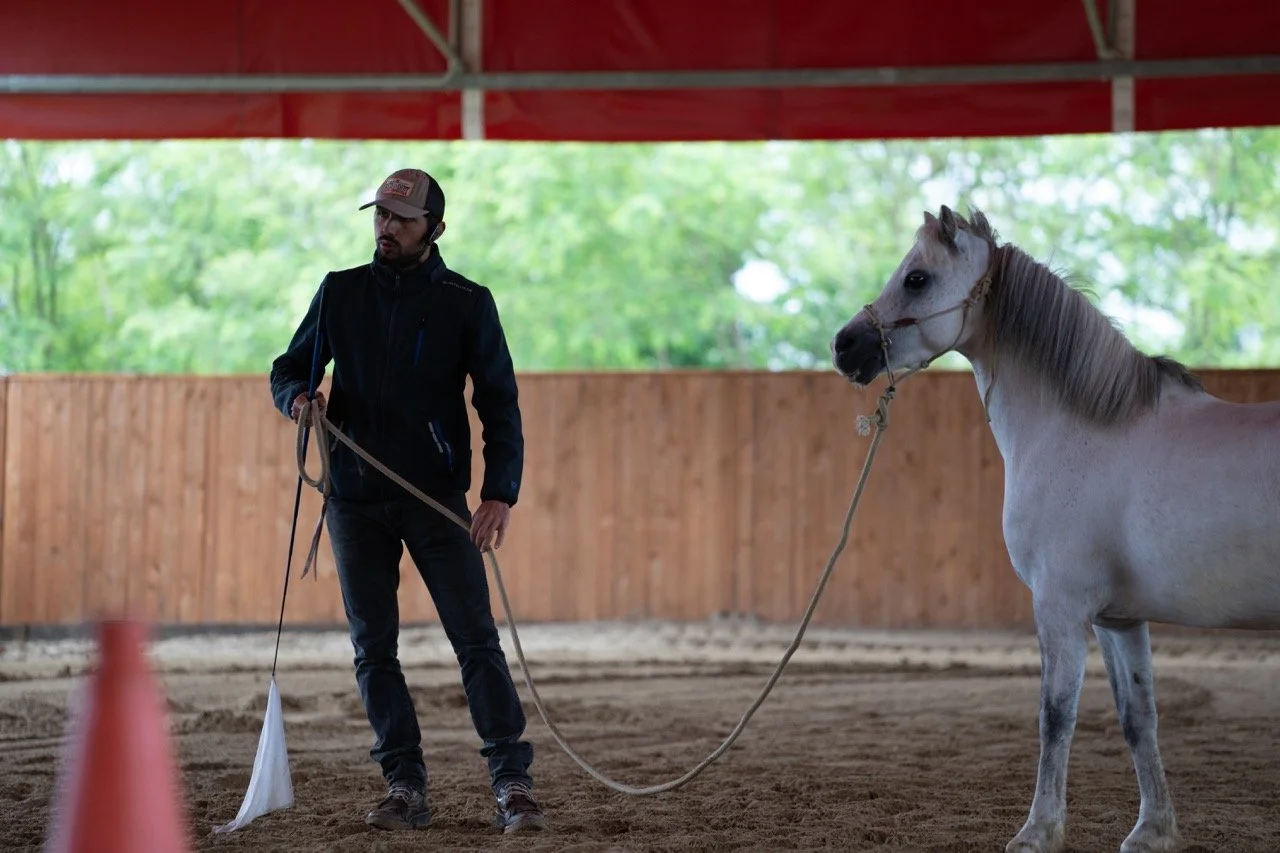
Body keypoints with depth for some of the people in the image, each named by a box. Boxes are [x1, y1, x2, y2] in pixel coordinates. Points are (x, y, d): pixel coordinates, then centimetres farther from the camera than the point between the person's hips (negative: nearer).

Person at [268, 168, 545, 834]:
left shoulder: (467, 303, 2)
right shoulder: (341, 292, 9)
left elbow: (499, 404, -1)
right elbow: (288, 366, 16)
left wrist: (500, 493, -13)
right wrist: (297, 395, -10)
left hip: (437, 498, -3)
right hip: (354, 498, 3)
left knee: (476, 640, -9)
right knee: (373, 649, 3)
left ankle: (512, 782, -7)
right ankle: (405, 788, 9)